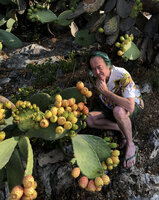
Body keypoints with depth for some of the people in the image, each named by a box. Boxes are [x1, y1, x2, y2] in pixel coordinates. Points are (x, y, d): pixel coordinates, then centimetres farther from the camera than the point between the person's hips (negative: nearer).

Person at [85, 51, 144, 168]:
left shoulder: (122, 76, -32)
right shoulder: (98, 75, -11)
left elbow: (130, 106, -44)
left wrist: (106, 92, -39)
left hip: (134, 105, -6)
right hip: (112, 107, 7)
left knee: (118, 111, -42)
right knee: (89, 119, -12)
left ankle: (130, 145, -19)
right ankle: (123, 129, -8)